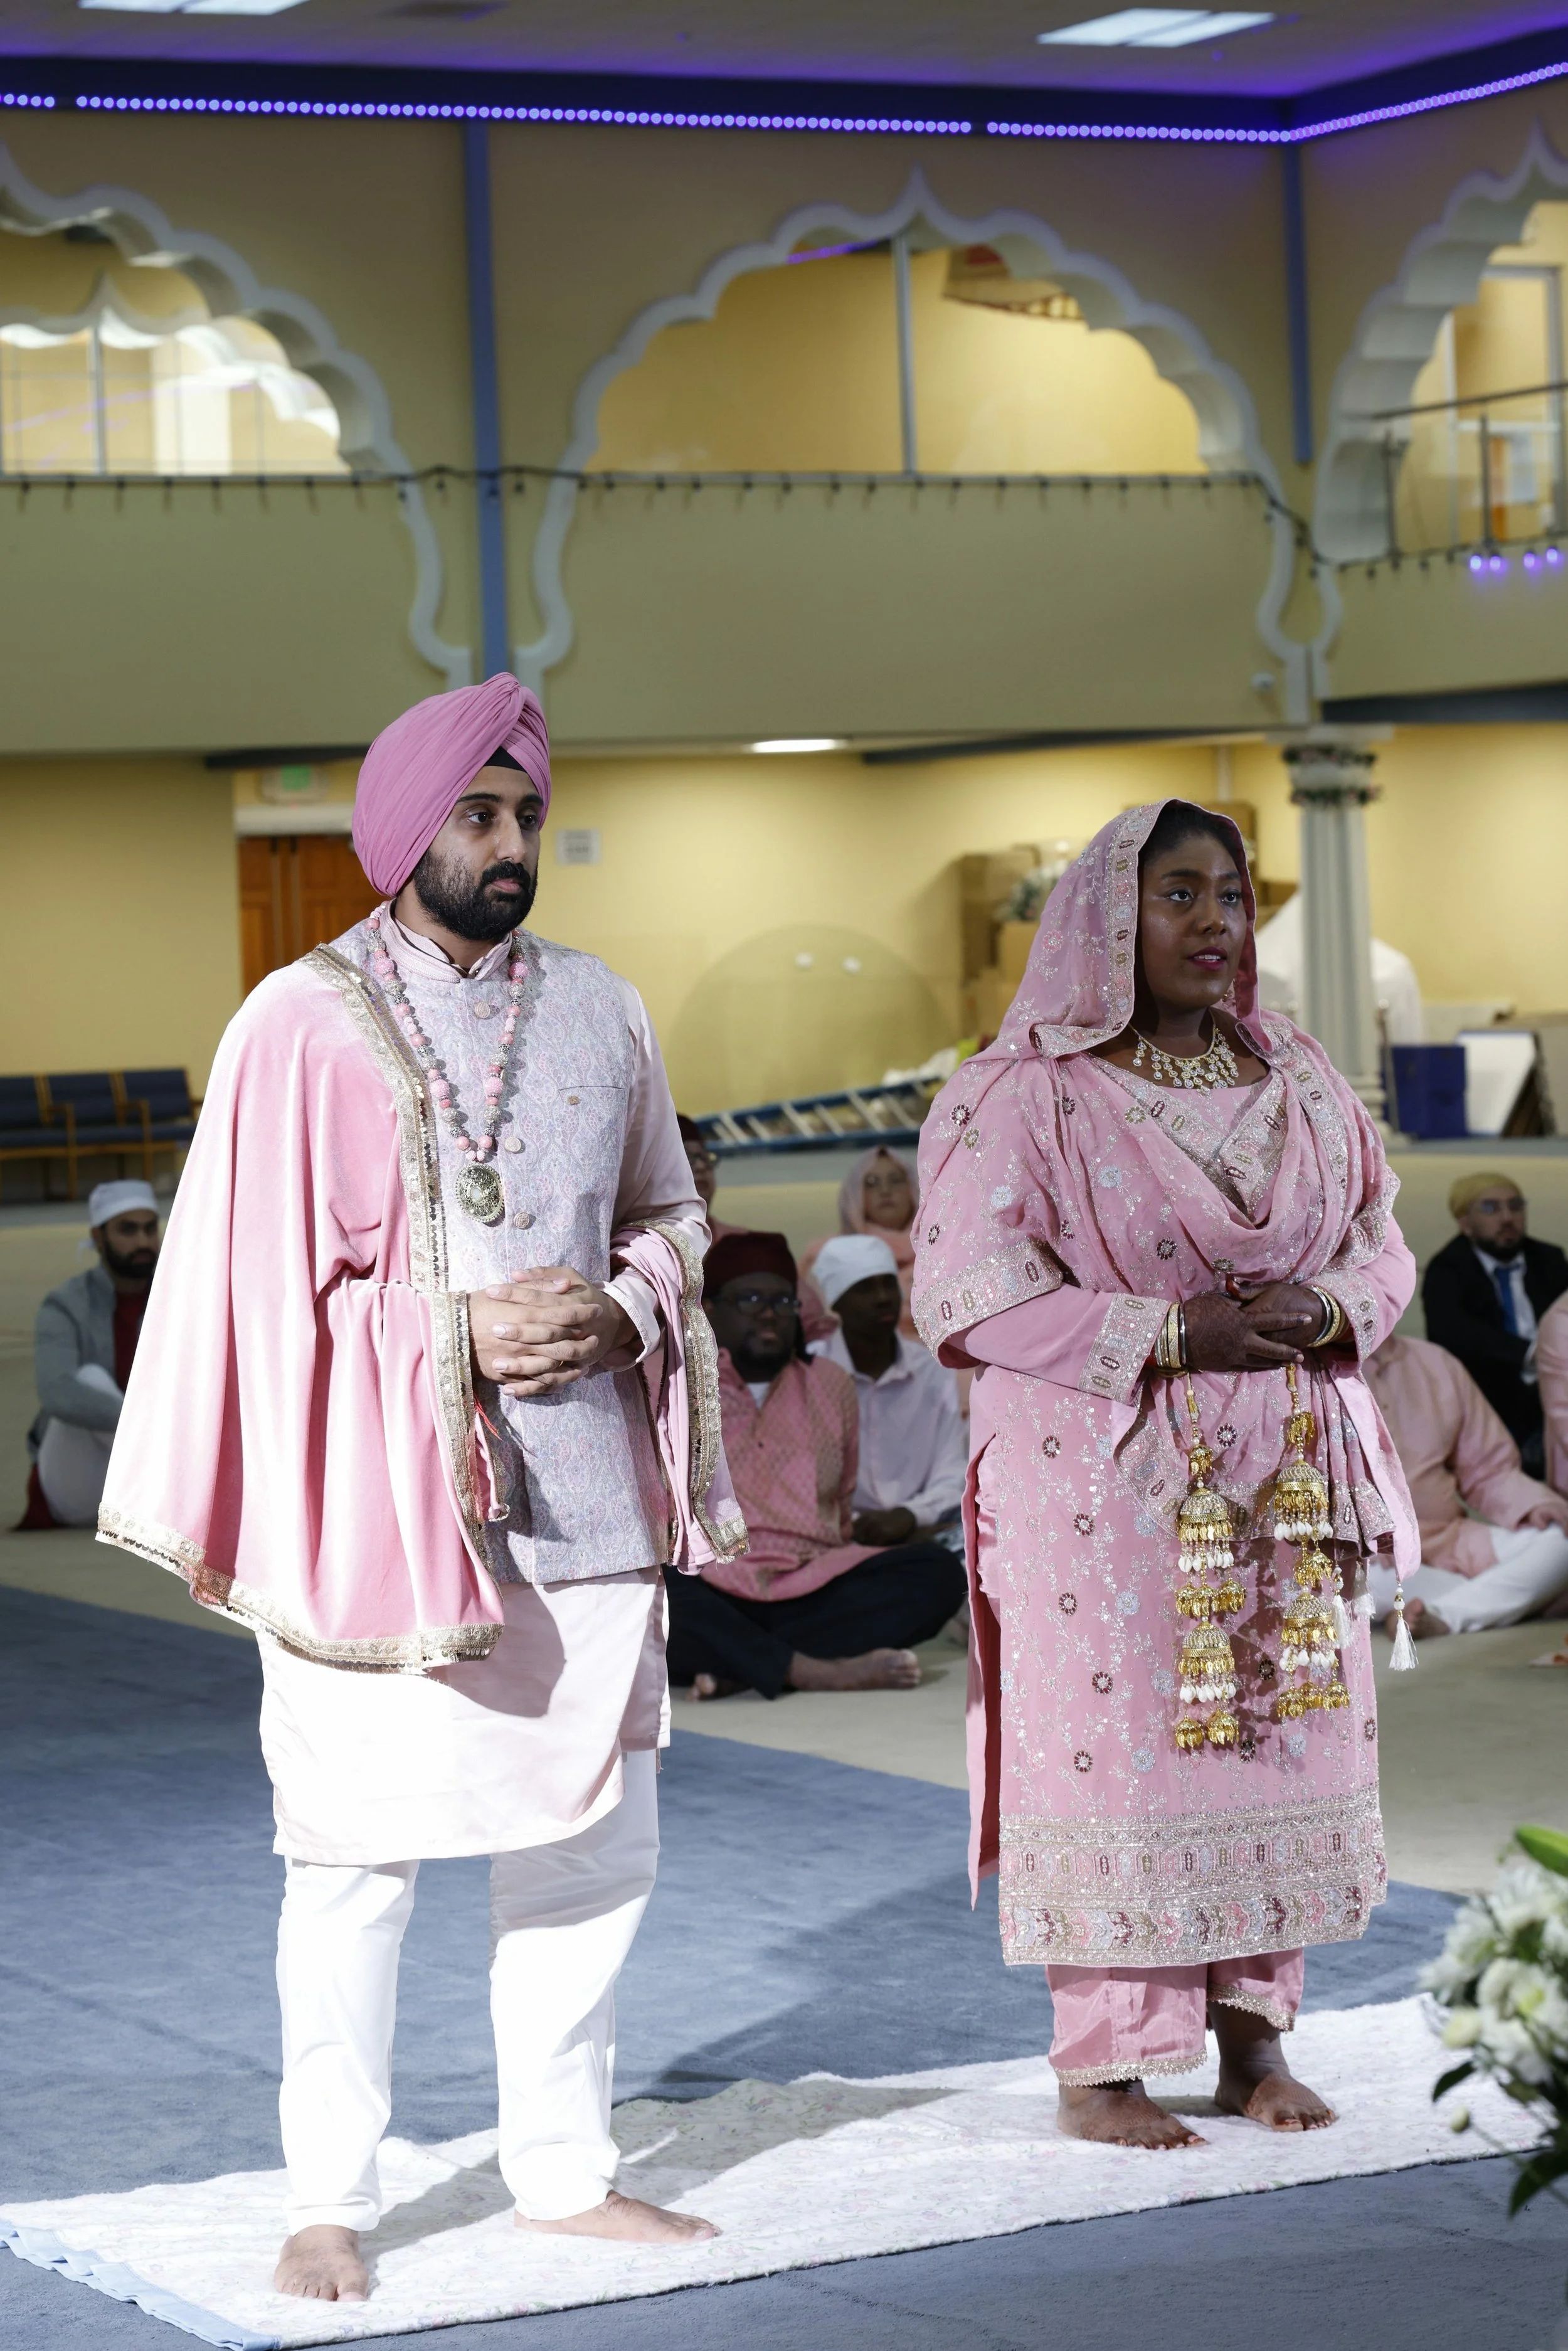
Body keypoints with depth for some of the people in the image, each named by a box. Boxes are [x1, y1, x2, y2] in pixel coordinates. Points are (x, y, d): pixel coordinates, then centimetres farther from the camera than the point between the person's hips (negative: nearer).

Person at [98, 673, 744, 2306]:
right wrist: (461, 1335, -14)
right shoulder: (305, 1024, -5)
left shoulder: (600, 1013, 10)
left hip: (582, 1499, 5)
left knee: (590, 1837, 10)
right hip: (378, 1499, -5)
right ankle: (329, 2203, 8)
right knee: (358, 1855, -2)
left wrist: (622, 1314, -5)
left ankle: (563, 2169, 23)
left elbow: (668, 1218, 18)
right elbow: (257, 1275, -5)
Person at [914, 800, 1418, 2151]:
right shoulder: (1030, 1091, -6)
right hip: (1108, 1483, -5)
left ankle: (1256, 2035, 19)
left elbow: (1379, 1241, 16)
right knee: (1116, 1745, -4)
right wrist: (1168, 1336, -18)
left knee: (1284, 1734, 6)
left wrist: (1328, 1309, -8)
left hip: (1283, 1481, 5)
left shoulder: (1299, 1079, 11)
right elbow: (967, 1289, -12)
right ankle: (1100, 2064, 5)